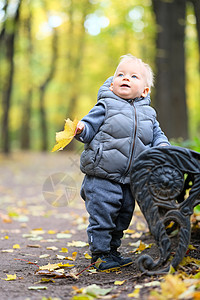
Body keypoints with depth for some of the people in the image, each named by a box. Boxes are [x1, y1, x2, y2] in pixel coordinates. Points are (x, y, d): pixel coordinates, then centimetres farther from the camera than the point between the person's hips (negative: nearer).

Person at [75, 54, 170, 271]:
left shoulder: (148, 114, 11)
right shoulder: (106, 106, -2)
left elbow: (157, 136, 18)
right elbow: (90, 128, -3)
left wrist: (162, 148, -3)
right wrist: (80, 130, -25)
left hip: (129, 180, 5)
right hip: (101, 177, -5)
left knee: (122, 217, 14)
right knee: (102, 214, -6)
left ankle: (112, 250, 29)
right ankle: (100, 253, 7)